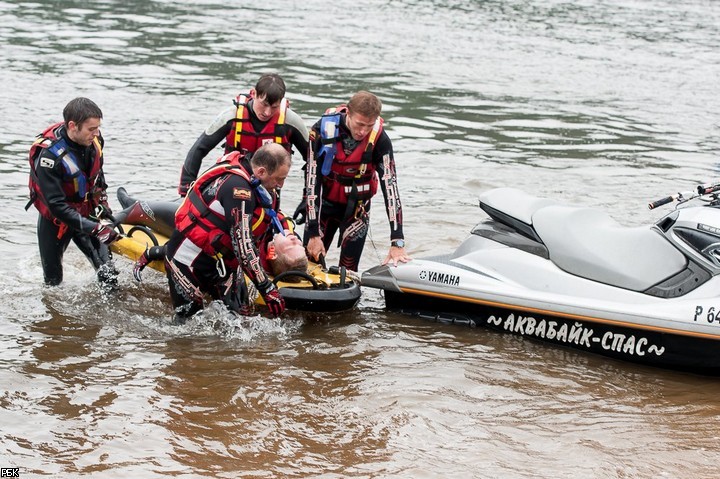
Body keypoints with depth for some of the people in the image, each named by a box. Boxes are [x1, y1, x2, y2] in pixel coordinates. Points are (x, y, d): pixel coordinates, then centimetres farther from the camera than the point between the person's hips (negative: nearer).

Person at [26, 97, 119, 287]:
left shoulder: (93, 140, -14)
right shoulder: (49, 155, -32)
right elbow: (56, 205, -32)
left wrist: (102, 201, 10)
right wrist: (94, 228, -36)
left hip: (87, 212, 4)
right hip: (54, 219, -4)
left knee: (107, 272, -9)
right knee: (53, 280, 8)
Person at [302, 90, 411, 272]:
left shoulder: (379, 139, -20)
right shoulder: (323, 130, -21)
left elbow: (390, 186, -22)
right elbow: (312, 181, -19)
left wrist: (397, 242, -29)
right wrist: (313, 234, -22)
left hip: (356, 208, 0)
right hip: (323, 203, 0)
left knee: (348, 270, -5)